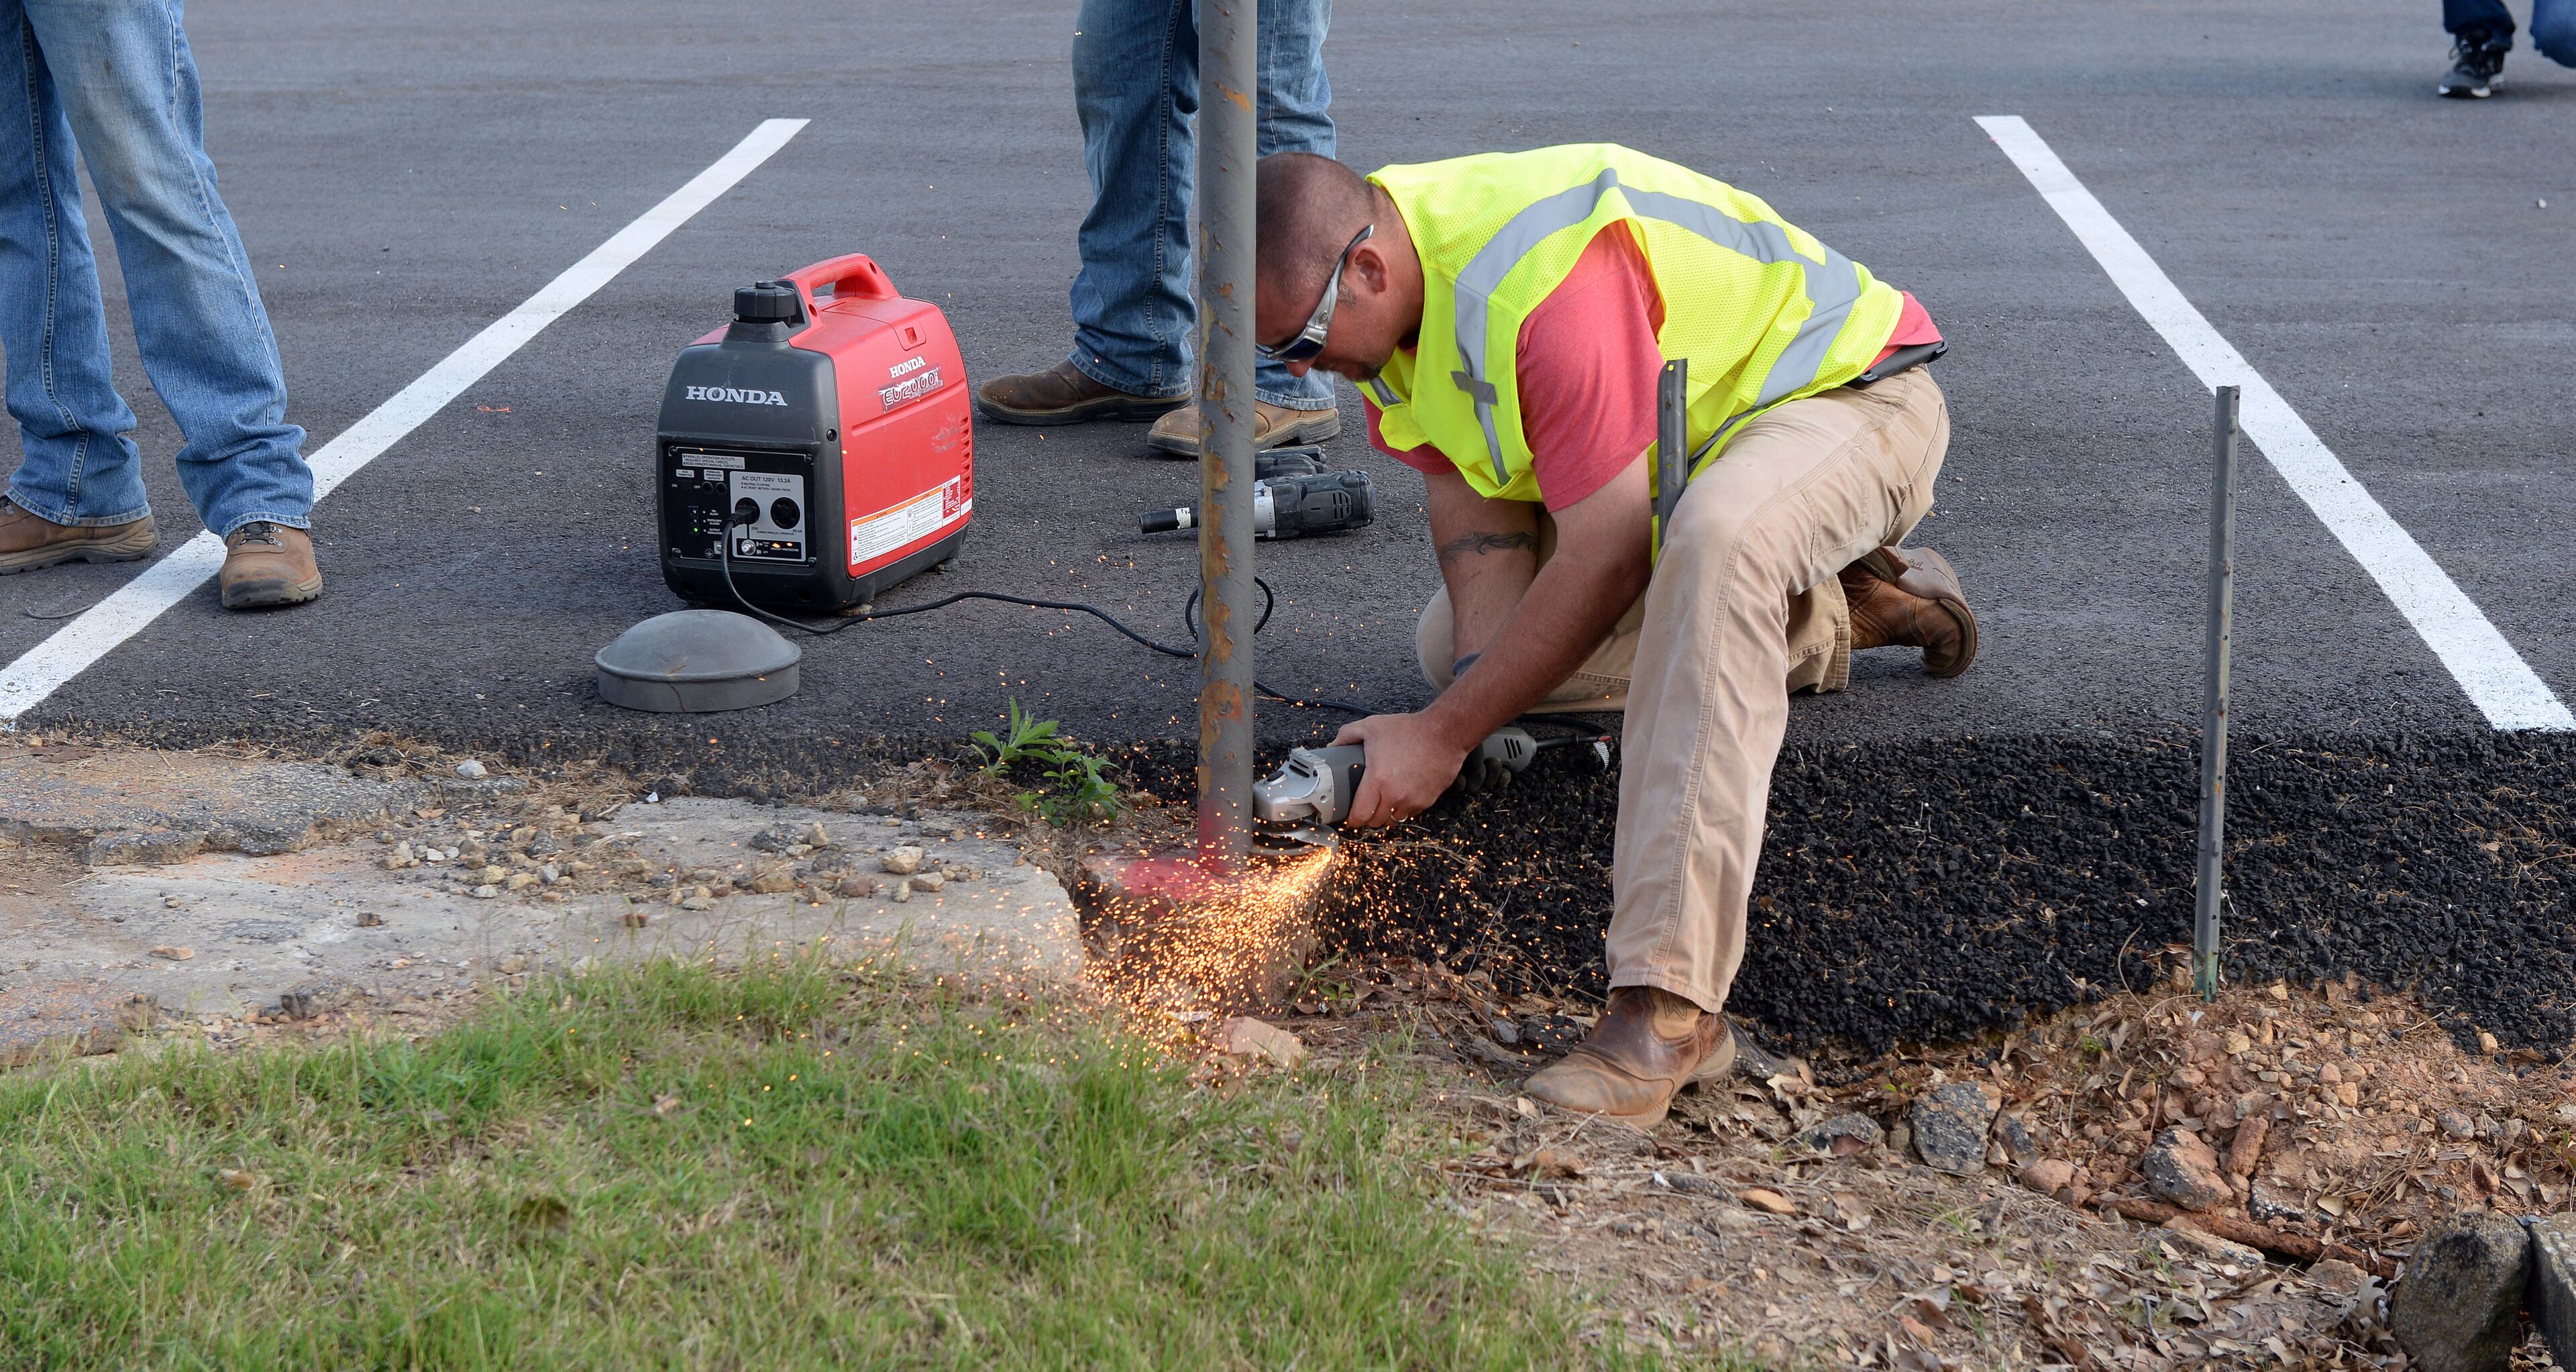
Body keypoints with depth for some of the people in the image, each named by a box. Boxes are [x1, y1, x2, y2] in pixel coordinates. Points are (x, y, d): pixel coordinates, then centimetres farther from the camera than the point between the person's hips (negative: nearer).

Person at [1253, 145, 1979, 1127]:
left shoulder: (1543, 283, -37)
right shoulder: (1380, 288, -10)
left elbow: (1608, 563, -35)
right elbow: (1468, 491, -4)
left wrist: (1447, 734, -29)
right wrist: (1477, 673, -21)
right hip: (1668, 454, 9)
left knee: (1714, 541, -42)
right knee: (1453, 641, 5)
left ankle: (1669, 1005, -44)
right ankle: (1833, 620, 14)